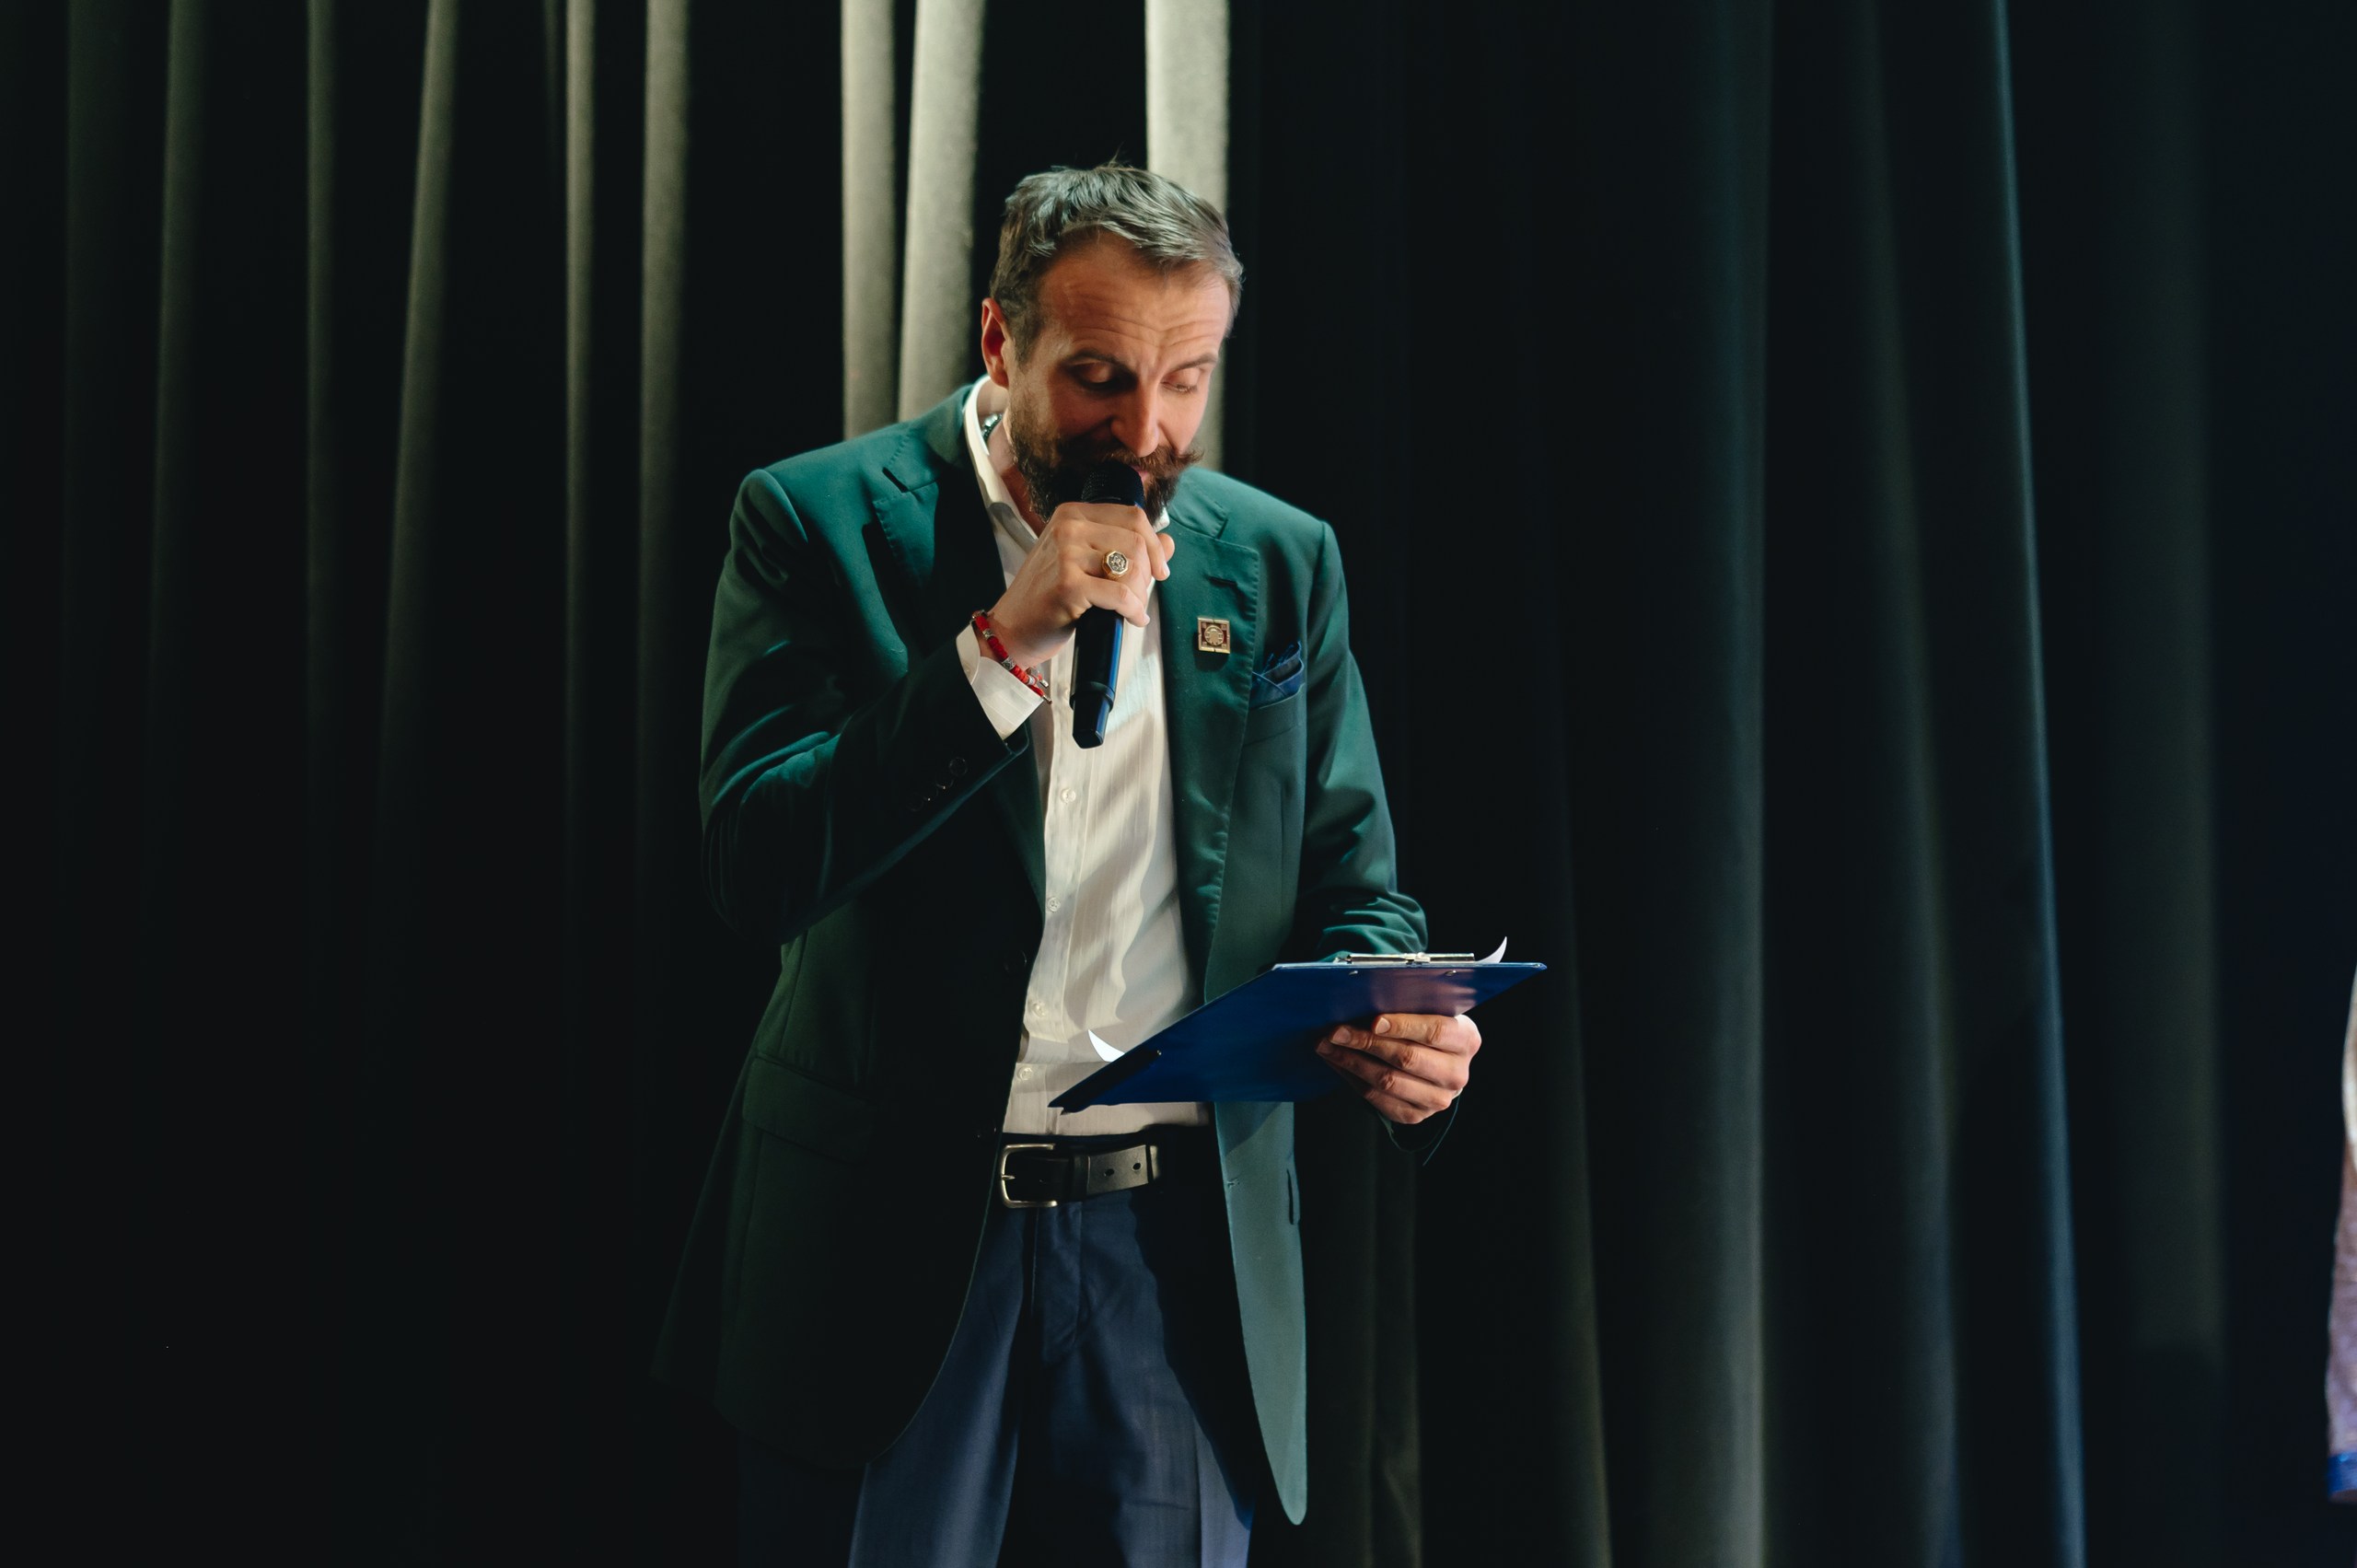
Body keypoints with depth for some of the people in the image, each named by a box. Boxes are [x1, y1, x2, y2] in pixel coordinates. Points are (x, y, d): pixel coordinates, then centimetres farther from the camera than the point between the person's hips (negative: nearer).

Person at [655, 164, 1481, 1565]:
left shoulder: (1280, 561, 7)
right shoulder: (822, 520, -3)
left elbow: (1350, 881, 11)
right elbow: (757, 869, -13)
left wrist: (1401, 1030, -12)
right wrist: (1007, 640, -20)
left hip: (1181, 1254, 3)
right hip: (886, 1244, -2)